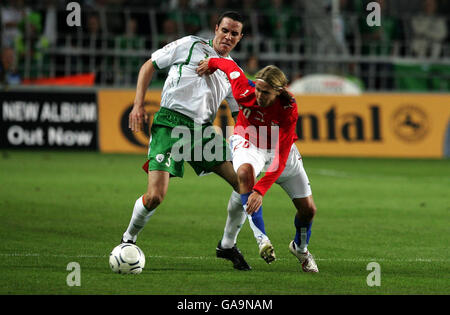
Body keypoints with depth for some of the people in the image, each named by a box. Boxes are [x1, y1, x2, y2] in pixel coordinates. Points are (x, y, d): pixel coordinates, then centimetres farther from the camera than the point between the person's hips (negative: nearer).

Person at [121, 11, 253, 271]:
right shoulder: (190, 46, 3)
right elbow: (149, 66, 9)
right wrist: (139, 105, -1)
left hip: (202, 130, 5)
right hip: (170, 123, -5)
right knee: (155, 196, -18)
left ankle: (227, 245, 8)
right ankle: (129, 239, 10)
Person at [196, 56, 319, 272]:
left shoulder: (288, 111, -34)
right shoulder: (245, 92, -30)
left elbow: (281, 159, -39)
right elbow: (231, 66, -9)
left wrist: (260, 190, -48)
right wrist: (211, 63, 10)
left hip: (279, 147, 0)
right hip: (248, 143, 0)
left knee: (308, 209, 0)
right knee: (245, 172, -38)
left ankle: (300, 248, 33)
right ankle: (261, 238, -35)